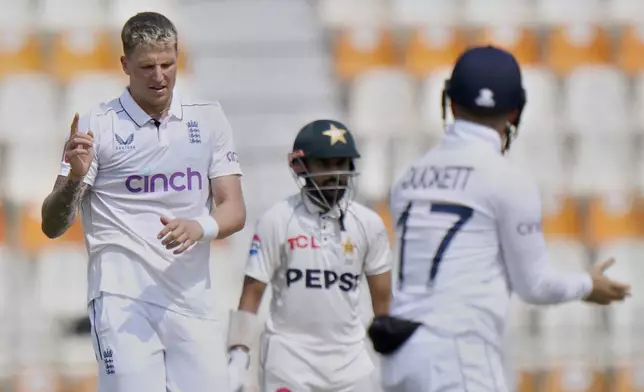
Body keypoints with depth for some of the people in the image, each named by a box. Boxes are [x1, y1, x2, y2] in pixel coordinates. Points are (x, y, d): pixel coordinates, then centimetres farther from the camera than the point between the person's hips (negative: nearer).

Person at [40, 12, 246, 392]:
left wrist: (200, 228, -16)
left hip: (193, 299, 3)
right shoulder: (96, 126, 0)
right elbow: (52, 226, -2)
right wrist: (74, 178, -22)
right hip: (122, 298, -3)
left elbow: (235, 211, 6)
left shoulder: (208, 118, 10)